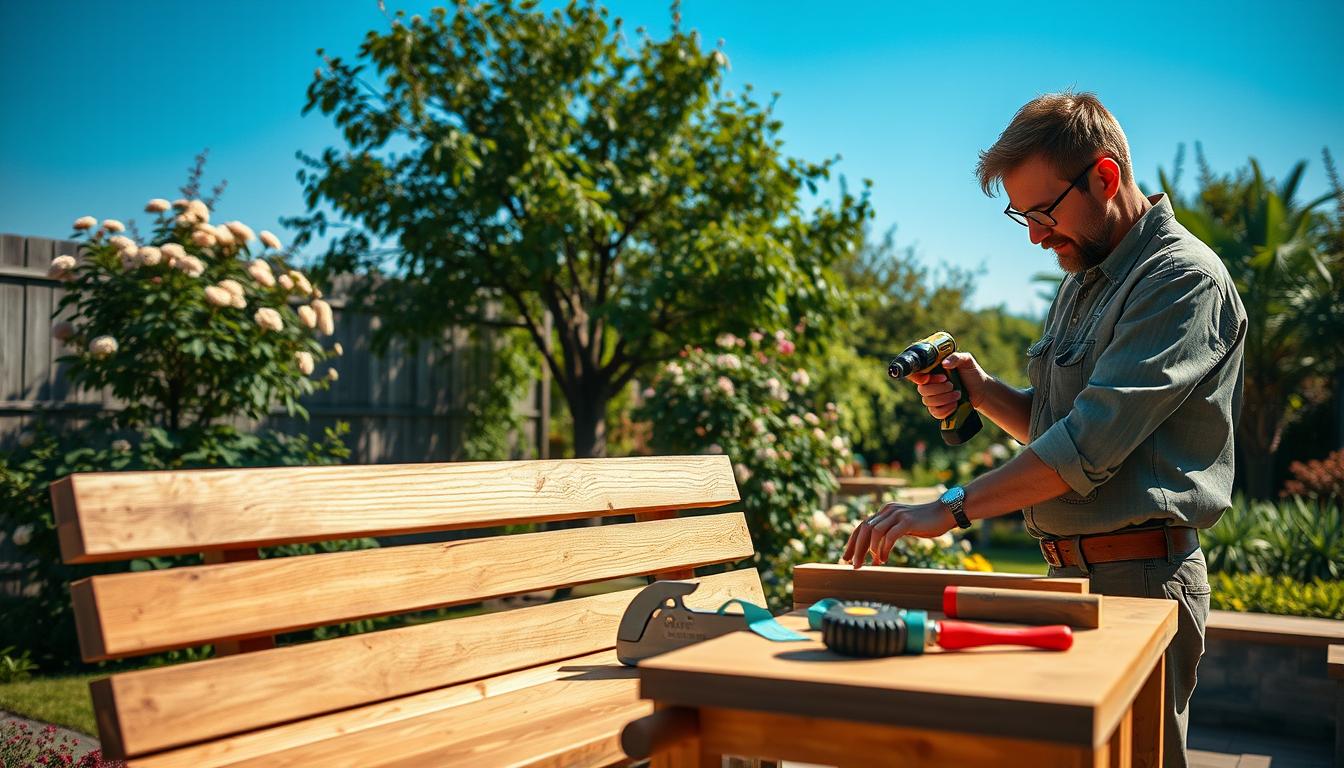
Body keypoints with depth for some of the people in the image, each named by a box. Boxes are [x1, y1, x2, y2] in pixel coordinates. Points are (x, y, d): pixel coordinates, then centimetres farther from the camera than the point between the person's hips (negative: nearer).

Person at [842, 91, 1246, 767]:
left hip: (1139, 581, -8)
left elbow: (1093, 440, -25)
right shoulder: (1082, 280, 14)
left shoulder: (1184, 278, -15)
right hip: (1071, 573, 9)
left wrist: (951, 508, -25)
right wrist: (980, 390, 1)